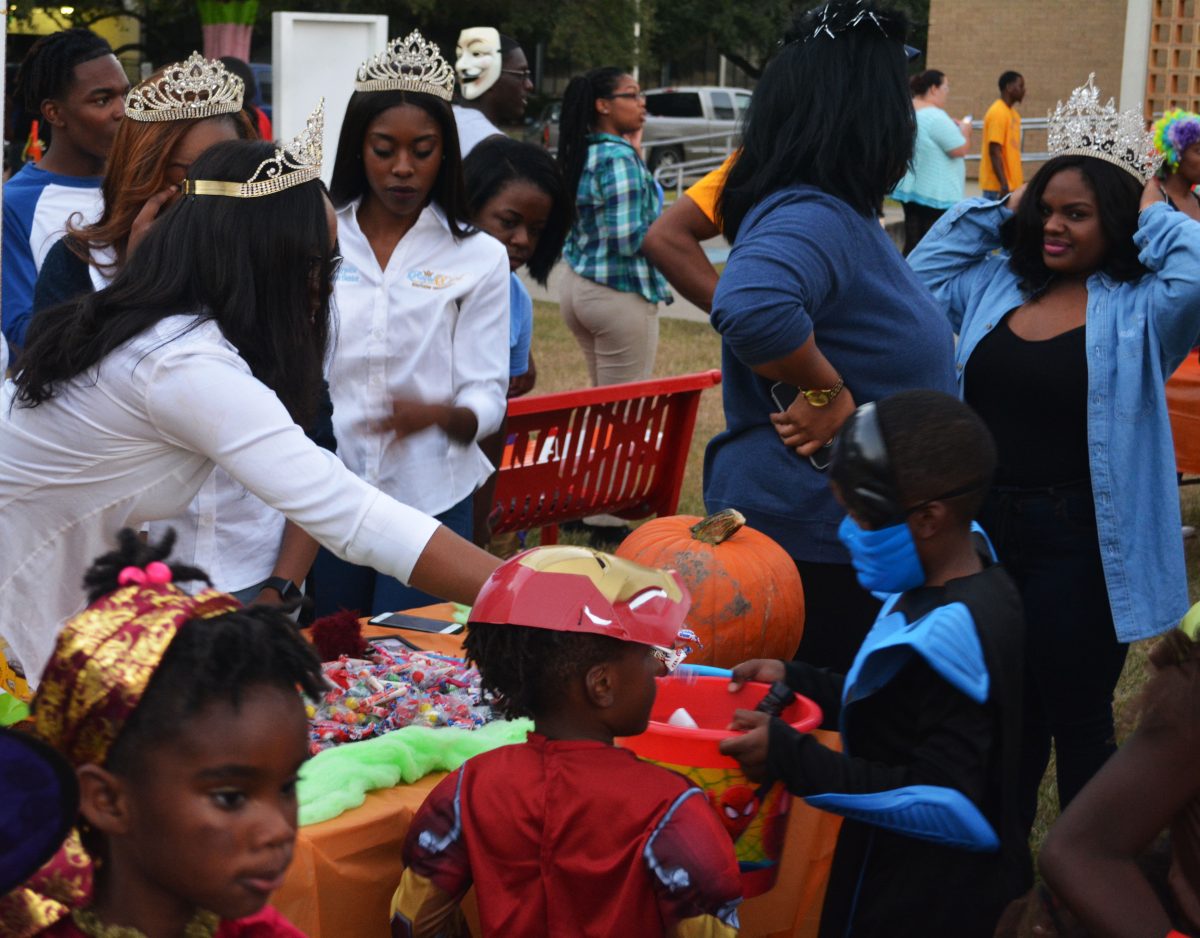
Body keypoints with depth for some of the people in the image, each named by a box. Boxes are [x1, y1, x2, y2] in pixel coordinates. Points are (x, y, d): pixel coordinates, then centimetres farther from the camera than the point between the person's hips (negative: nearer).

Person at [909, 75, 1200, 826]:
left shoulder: (1137, 310, -10)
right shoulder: (996, 284, 8)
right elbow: (920, 274, 13)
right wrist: (1001, 208, 7)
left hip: (1077, 545, -5)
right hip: (987, 529, 6)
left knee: (1078, 721, 8)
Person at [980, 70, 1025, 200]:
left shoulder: (1012, 113, 14)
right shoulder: (997, 113, -14)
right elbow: (994, 152, -20)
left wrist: (1019, 180, 19)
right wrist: (1003, 184, -24)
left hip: (1012, 184, 9)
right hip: (998, 185, -9)